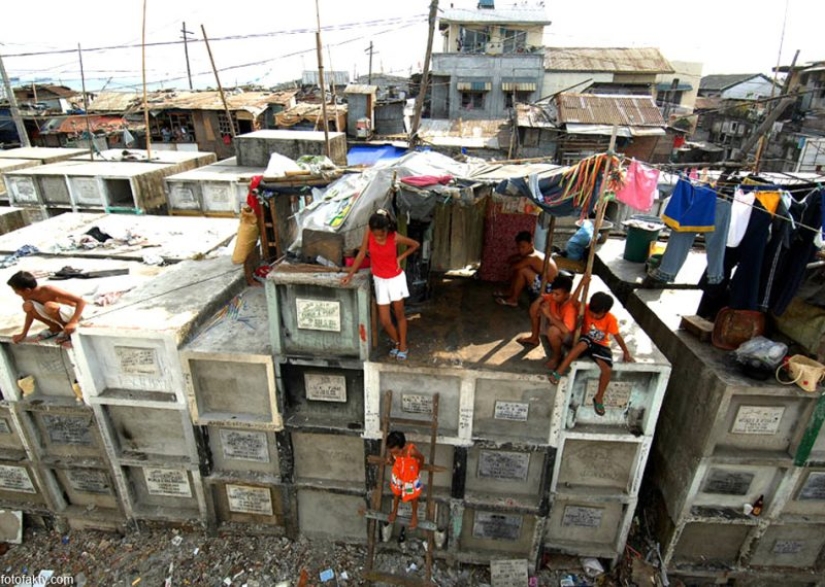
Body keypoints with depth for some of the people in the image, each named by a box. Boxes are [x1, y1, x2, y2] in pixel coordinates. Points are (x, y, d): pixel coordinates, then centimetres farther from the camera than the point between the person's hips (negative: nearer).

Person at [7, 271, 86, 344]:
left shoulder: (48, 290, -28)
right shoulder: (27, 296, -7)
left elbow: (81, 301, -34)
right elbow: (30, 314, 13)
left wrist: (73, 322, -40)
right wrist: (23, 334, 13)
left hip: (72, 312, -7)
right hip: (59, 312, 7)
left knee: (49, 306, -34)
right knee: (27, 306, -10)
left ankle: (68, 328, -9)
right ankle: (55, 328, 6)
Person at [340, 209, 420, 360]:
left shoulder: (395, 237, -20)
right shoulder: (368, 234, -16)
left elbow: (415, 245, -4)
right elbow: (361, 254, -6)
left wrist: (400, 257, -11)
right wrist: (350, 274, -10)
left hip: (396, 278, -2)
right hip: (380, 280, 2)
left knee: (399, 314, 11)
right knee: (384, 320, 2)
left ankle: (403, 346, 30)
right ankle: (396, 342, 30)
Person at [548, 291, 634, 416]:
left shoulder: (611, 319, -15)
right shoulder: (586, 309, -13)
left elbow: (617, 336, -5)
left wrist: (626, 352, 2)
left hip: (601, 345, 1)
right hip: (587, 340, -1)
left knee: (608, 369, -24)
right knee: (583, 344, -41)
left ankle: (599, 398, 1)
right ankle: (558, 372, -41)